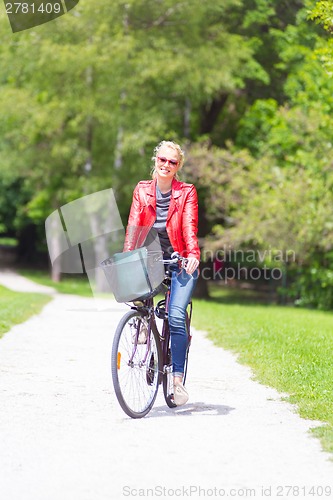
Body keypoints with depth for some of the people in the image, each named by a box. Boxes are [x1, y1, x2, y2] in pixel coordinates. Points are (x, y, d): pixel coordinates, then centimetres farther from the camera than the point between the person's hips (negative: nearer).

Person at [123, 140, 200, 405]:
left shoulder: (187, 192, -2)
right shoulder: (142, 190, 5)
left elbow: (189, 227, -14)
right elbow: (134, 225, -5)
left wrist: (193, 255, -32)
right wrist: (127, 256, -21)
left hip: (180, 263, -3)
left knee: (176, 317, -18)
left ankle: (178, 379, -14)